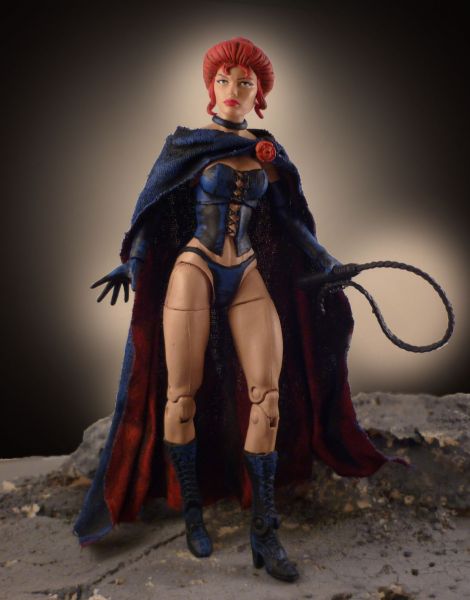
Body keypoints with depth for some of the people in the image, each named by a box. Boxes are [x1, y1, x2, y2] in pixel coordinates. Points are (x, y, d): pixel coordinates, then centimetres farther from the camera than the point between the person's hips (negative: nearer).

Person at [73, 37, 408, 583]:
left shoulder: (269, 153, 12)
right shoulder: (187, 144, 4)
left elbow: (290, 220, 17)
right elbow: (155, 212, 6)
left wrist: (329, 265, 16)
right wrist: (131, 263, -2)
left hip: (252, 277, 3)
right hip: (193, 272, -2)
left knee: (269, 394, -7)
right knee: (182, 394, -1)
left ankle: (264, 532, 4)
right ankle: (191, 510, 20)